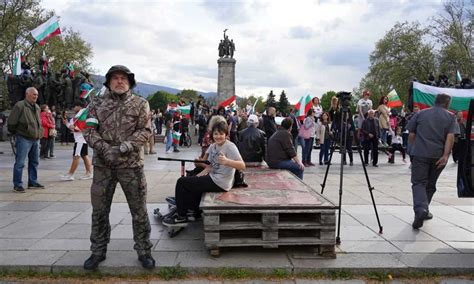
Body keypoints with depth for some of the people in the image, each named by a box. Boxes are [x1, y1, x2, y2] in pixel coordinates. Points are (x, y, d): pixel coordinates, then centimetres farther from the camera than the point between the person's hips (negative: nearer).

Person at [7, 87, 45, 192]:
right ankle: (17, 185, 1)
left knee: (34, 162, 14)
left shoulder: (37, 107, 14)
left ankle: (33, 182, 24)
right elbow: (11, 122, -10)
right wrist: (15, 133, 0)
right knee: (20, 163, -5)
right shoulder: (20, 106, -10)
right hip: (24, 139, -8)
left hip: (36, 139, 8)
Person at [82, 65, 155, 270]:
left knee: (139, 210, 5)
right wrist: (104, 148, -15)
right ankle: (98, 251, 26)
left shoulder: (140, 104, 2)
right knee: (99, 210, 11)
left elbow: (145, 130, -5)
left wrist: (124, 147, -18)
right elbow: (89, 130, 2)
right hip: (103, 165, 2)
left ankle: (144, 251, 19)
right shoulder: (97, 103, 7)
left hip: (132, 164, -2)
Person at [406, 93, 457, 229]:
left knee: (418, 182, -4)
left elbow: (411, 134, 6)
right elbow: (450, 136, -7)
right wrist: (445, 155, -12)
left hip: (420, 153, -1)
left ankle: (420, 209, -27)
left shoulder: (421, 114, 8)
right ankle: (423, 210, 23)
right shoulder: (450, 117, 7)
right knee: (431, 184, 16)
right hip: (438, 155, 2)